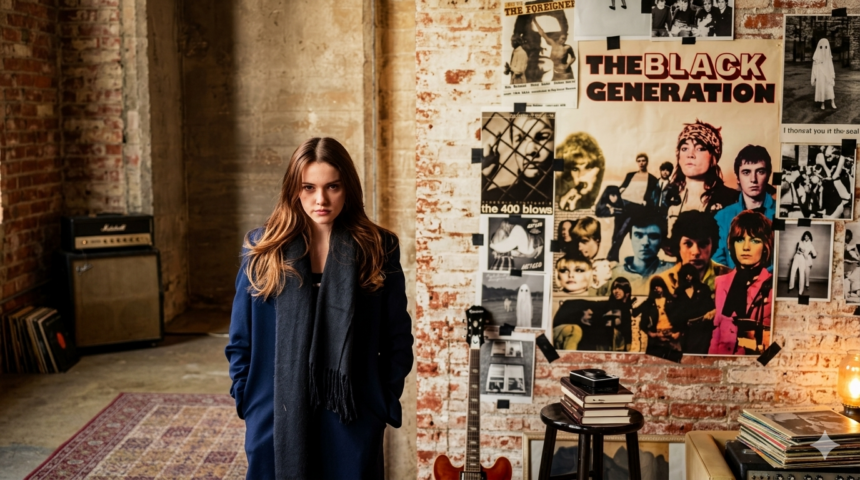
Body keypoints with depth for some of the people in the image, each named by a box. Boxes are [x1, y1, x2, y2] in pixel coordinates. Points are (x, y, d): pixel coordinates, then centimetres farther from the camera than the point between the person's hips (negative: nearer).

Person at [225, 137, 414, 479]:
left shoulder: (378, 249, -3)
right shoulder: (262, 249, -1)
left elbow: (398, 338, 2)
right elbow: (240, 340, 4)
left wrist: (386, 403, -1)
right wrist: (248, 401, -1)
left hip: (353, 418, 0)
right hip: (276, 418, 1)